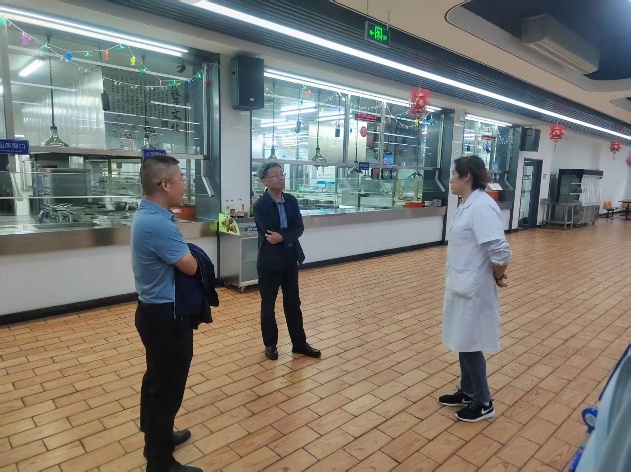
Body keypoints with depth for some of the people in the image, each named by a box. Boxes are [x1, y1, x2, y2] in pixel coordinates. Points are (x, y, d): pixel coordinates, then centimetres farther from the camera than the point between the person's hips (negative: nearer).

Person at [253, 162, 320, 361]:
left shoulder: (291, 200, 4)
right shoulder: (260, 205, -13)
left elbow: (299, 228, -7)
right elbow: (270, 234, -21)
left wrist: (282, 237, -22)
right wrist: (289, 233, -12)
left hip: (290, 259, 5)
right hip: (270, 261, -5)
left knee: (293, 303, 14)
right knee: (268, 305, 10)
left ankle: (299, 343, 25)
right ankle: (270, 344, 26)